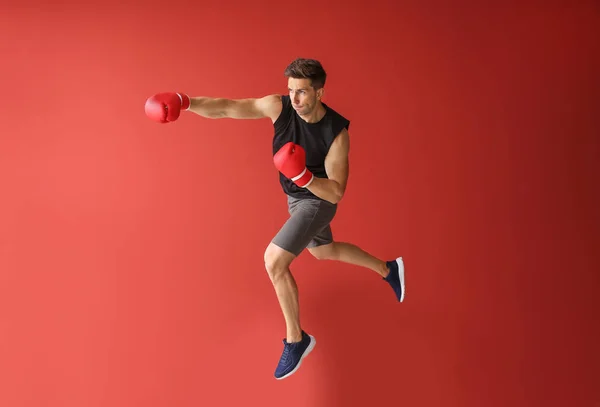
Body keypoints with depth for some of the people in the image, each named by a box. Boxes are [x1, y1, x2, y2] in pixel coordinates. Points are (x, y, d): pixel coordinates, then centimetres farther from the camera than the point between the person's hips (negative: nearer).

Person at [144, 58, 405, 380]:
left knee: (274, 260, -18)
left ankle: (296, 340, 2)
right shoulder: (278, 106, -18)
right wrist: (184, 102, -41)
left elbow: (335, 193, -26)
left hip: (318, 200, -7)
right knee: (323, 251, 27)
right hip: (297, 197, 7)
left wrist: (302, 176, -43)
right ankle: (387, 270, 50)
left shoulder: (337, 133, -29)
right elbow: (226, 107, -25)